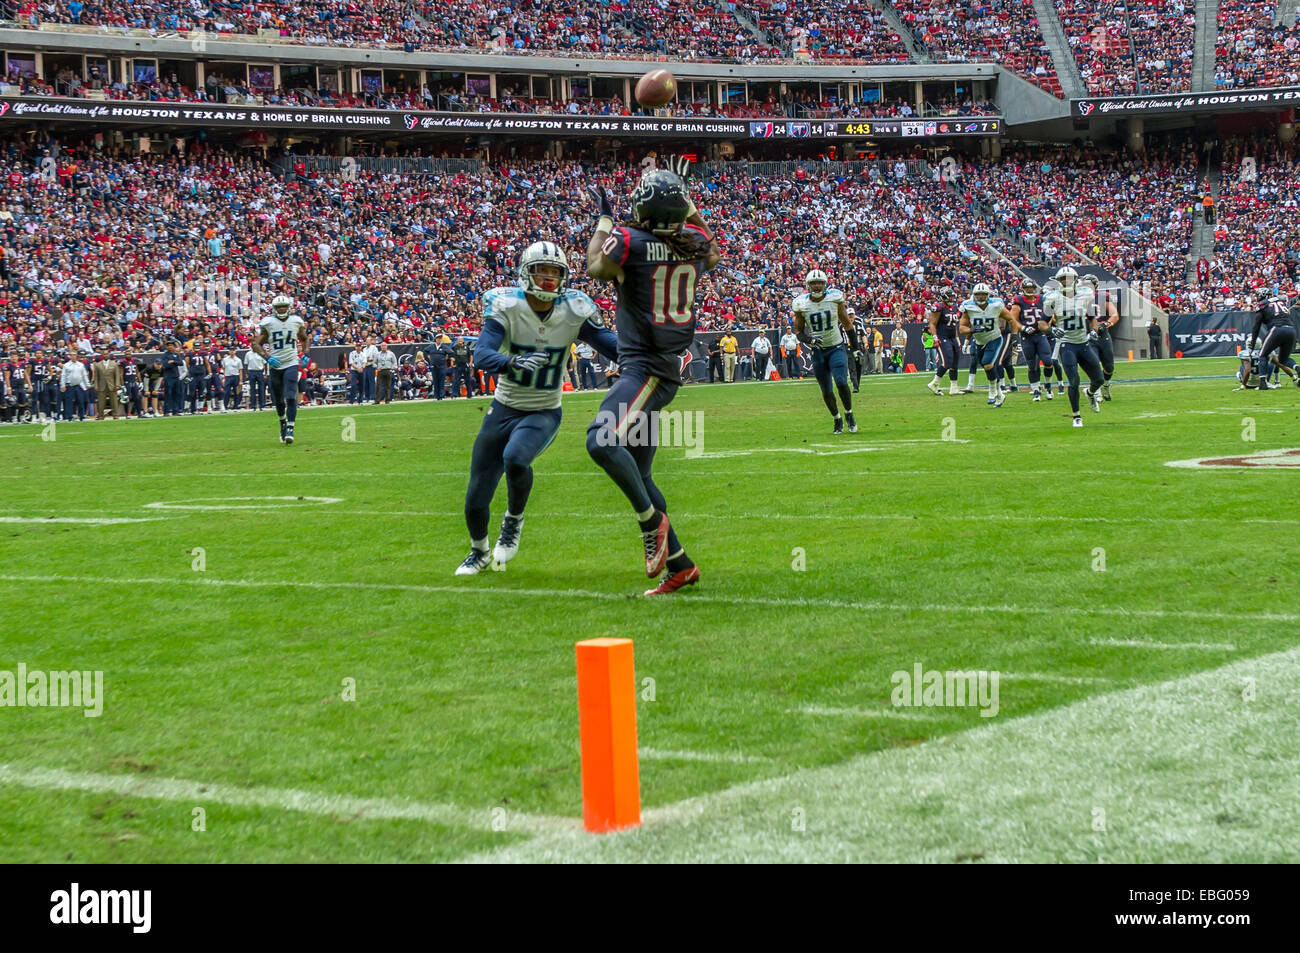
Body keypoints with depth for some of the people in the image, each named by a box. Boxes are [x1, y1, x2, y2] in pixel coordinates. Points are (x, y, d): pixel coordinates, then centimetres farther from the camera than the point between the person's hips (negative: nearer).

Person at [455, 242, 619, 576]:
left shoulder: (574, 312, -10)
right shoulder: (507, 307, -16)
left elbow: (615, 346, -9)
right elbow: (481, 355, -28)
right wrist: (513, 362, -49)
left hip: (544, 413, -1)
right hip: (504, 409, 1)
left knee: (515, 459, -34)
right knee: (476, 501, 0)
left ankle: (514, 520, -2)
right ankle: (479, 552, 34)